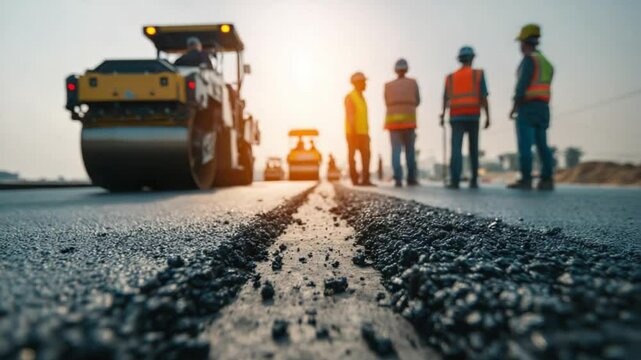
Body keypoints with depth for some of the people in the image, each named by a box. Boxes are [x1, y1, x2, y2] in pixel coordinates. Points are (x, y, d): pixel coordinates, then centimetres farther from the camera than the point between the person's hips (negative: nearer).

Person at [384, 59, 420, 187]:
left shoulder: (388, 86, 7)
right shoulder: (413, 83, 6)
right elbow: (417, 102, 15)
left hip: (393, 120, 1)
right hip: (408, 120, -1)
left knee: (396, 150, -2)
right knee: (410, 150, 8)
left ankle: (398, 179, -12)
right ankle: (411, 178, 8)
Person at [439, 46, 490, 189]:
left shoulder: (450, 77, 13)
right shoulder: (478, 74, 7)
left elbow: (445, 99, 1)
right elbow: (483, 97, -1)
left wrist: (443, 116, -1)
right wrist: (488, 117, 0)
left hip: (456, 117, 0)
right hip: (473, 116, 0)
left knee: (456, 148, -9)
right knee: (473, 149, 11)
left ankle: (455, 180, -23)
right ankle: (474, 180, 12)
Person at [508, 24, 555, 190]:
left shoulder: (529, 59, -6)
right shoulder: (546, 63, 21)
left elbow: (522, 84, -15)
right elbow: (544, 88, 18)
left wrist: (514, 107, -13)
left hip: (527, 107, -8)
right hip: (543, 108, 8)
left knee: (524, 144, -9)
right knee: (542, 145, 6)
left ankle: (525, 180, -12)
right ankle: (547, 180, 2)